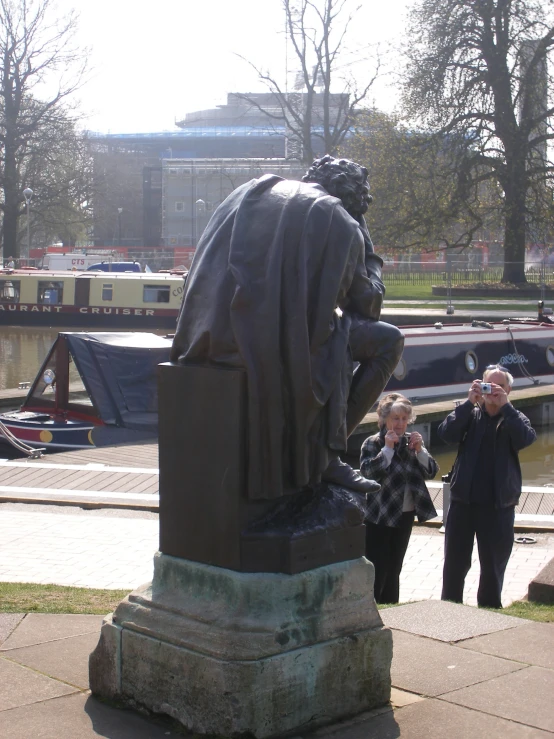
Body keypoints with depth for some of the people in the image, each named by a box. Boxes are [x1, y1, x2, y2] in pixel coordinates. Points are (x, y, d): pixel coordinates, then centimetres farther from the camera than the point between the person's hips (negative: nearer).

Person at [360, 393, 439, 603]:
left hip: (405, 515, 5)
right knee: (377, 571, -7)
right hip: (379, 517, -5)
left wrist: (420, 450, -12)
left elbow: (431, 472, 3)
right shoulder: (372, 443, -7)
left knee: (394, 569, 14)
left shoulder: (411, 441, 8)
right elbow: (367, 471, -23)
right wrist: (387, 448, -25)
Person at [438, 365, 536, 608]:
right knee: (455, 562, 7)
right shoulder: (470, 415, 7)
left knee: (493, 565, 7)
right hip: (463, 500, 1)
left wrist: (505, 405, -21)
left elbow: (526, 438, -17)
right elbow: (447, 433, -11)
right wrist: (470, 402, -18)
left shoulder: (514, 419, 5)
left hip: (498, 504, -1)